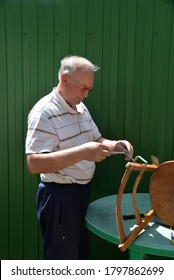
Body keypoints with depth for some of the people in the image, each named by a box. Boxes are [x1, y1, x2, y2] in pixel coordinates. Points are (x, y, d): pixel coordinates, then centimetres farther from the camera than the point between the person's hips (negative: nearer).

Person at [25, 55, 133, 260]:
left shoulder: (81, 107, 6)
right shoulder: (44, 112, -21)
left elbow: (95, 140, 14)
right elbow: (34, 164, -30)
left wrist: (114, 145, -9)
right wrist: (82, 152, -37)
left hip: (82, 190, 9)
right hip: (59, 195, -8)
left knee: (80, 250, 25)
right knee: (62, 256, 10)